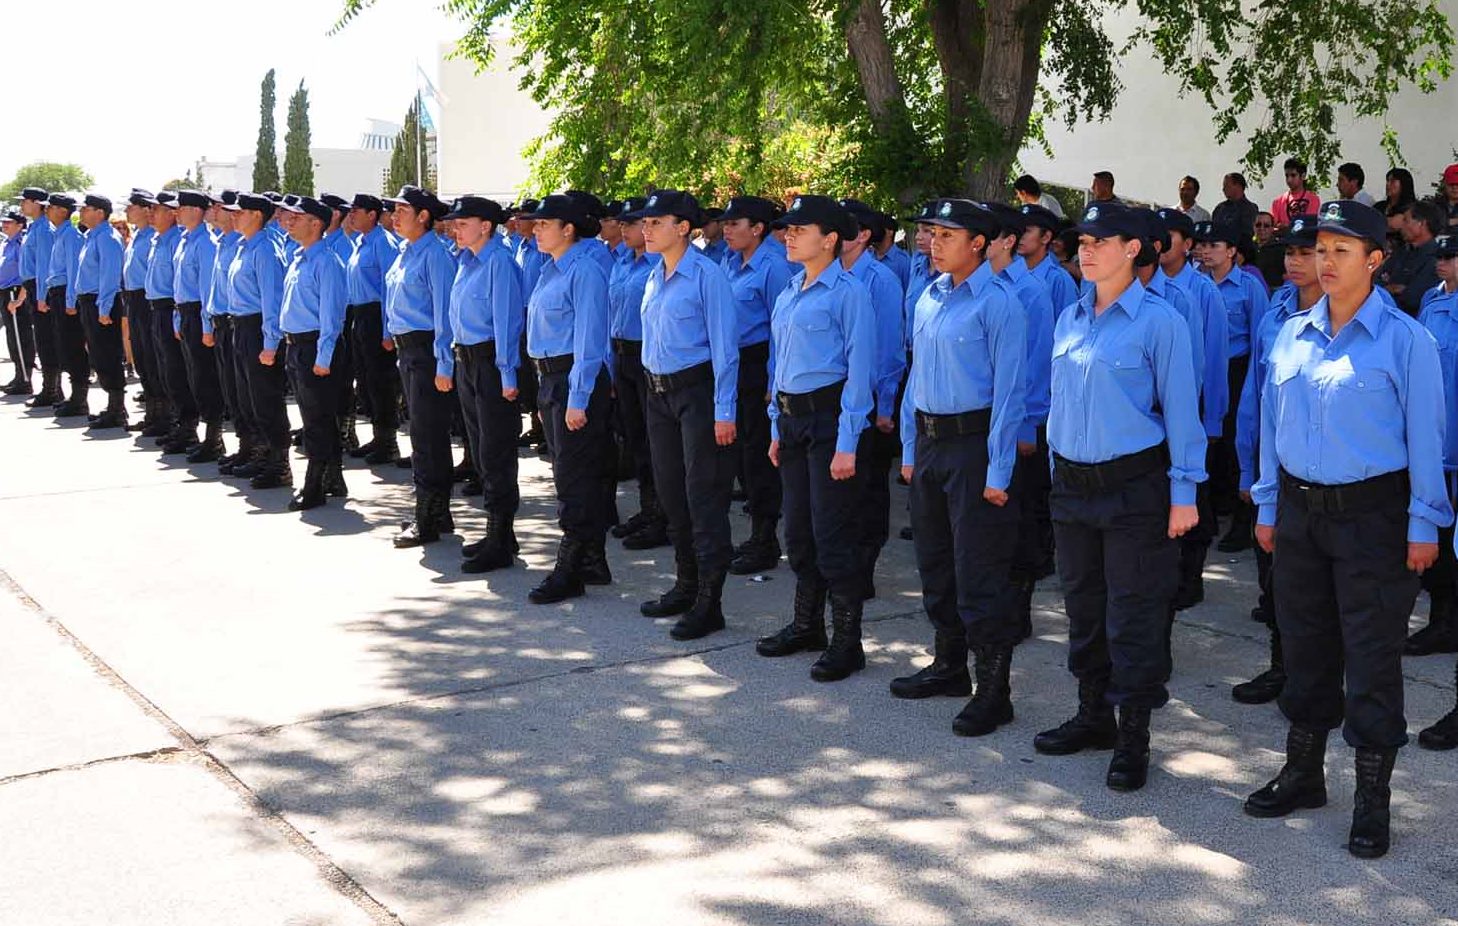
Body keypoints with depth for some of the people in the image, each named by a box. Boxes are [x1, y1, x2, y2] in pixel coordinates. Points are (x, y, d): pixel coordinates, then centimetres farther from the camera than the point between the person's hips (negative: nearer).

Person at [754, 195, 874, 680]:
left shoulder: (848, 292, -11)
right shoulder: (790, 292, 12)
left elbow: (859, 368, -14)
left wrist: (847, 443, -18)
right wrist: (777, 428, 16)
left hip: (830, 417, -8)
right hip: (792, 418, 8)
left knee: (833, 535, -4)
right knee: (797, 529, 15)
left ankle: (847, 641, 6)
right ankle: (807, 625, 28)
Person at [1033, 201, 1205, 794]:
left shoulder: (1159, 322, -9)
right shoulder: (1070, 320, 9)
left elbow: (1180, 410, -10)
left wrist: (1183, 492, -12)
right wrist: (1059, 470, 14)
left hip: (1134, 485, -6)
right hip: (1072, 484, 6)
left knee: (1133, 612, -1)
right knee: (1083, 605, 15)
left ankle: (1133, 738, 9)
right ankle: (1093, 716, 29)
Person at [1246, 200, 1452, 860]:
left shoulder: (1403, 339, -8)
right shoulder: (1292, 335, 6)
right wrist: (1267, 507, 11)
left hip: (1372, 514, -5)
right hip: (1300, 509, 5)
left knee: (1371, 656, 0)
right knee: (1305, 647, 14)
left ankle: (1373, 799, 11)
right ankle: (1303, 774, 28)